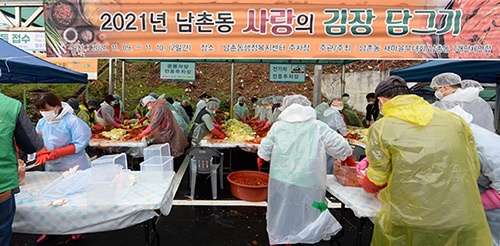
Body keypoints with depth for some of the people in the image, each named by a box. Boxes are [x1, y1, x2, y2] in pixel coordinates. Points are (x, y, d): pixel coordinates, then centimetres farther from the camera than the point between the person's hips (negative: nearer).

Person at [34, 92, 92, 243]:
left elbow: (79, 145, -21)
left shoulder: (72, 121, -19)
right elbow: (42, 142, 9)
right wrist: (43, 152, -13)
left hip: (74, 167, -5)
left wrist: (57, 153, -27)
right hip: (52, 167, 5)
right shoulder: (42, 123, -1)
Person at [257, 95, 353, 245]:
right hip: (307, 183, -2)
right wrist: (348, 156, 20)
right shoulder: (318, 127, -4)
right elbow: (339, 146, -2)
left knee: (280, 212, 20)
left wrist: (261, 159, 29)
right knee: (300, 214, 15)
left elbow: (265, 149, 8)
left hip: (280, 179, 3)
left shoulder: (278, 125, 2)